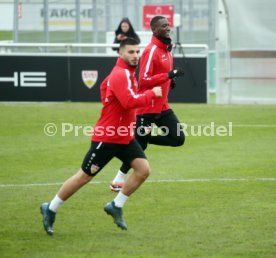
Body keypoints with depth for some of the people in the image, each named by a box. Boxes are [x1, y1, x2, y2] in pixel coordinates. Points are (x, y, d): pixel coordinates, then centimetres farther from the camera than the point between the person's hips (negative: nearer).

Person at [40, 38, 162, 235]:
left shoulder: (127, 73, 10)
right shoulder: (120, 75, -20)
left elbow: (106, 85, 26)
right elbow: (129, 102, -33)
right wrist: (152, 94, -23)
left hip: (125, 136, 9)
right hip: (107, 137, -9)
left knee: (143, 169, -8)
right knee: (85, 176, 0)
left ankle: (116, 206, 6)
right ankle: (50, 210, 16)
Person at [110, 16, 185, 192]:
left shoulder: (167, 49, 11)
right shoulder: (151, 51, -17)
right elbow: (144, 80, -22)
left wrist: (171, 81, 5)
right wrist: (169, 75, -28)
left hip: (162, 106, 8)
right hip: (148, 108, -8)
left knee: (179, 138, -2)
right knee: (138, 144, -2)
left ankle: (144, 137, 12)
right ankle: (118, 180, 12)